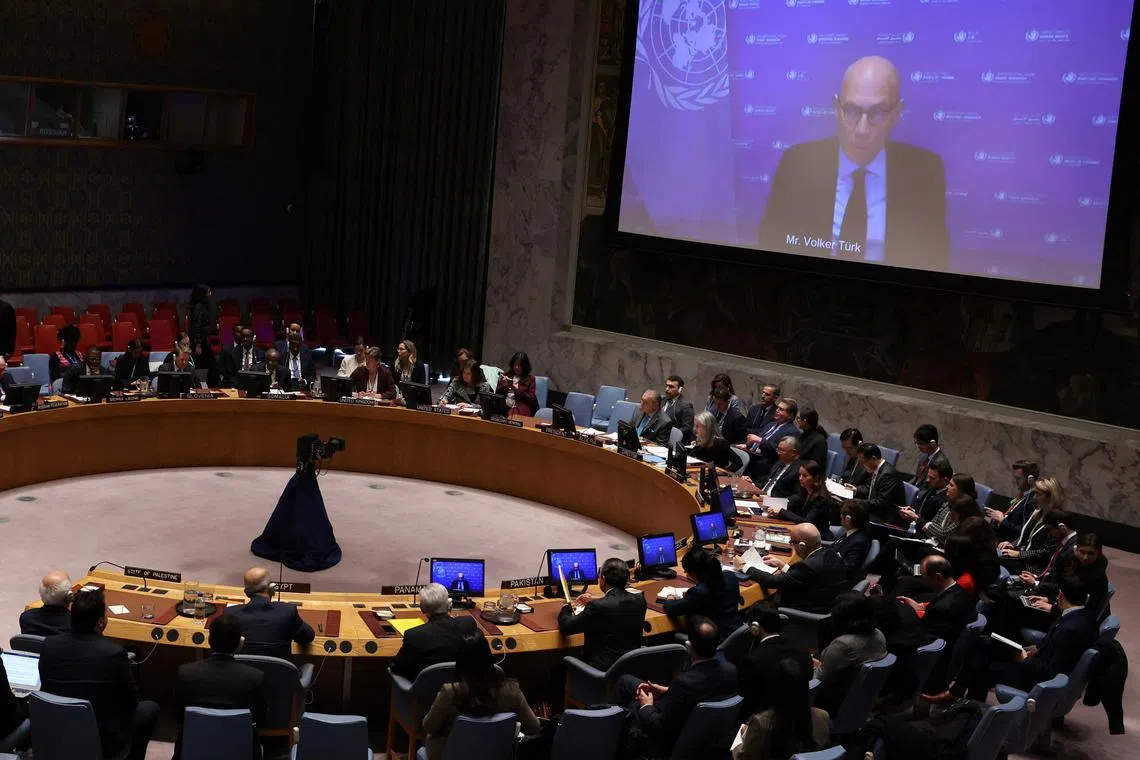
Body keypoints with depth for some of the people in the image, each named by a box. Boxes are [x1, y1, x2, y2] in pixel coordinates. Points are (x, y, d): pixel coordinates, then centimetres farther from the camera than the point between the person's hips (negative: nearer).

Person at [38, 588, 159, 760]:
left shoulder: (49, 645, -13)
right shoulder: (114, 653, -24)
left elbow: (46, 688, 4)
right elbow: (131, 701, -9)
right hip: (102, 743, -5)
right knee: (150, 709, 21)